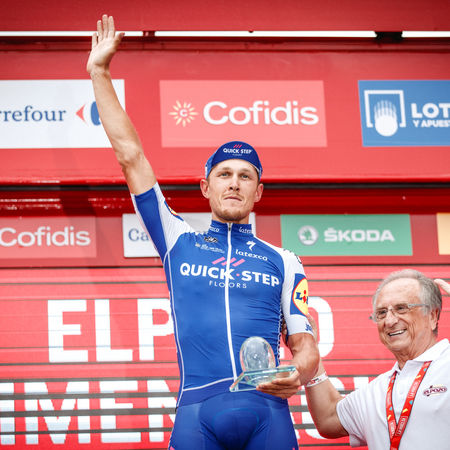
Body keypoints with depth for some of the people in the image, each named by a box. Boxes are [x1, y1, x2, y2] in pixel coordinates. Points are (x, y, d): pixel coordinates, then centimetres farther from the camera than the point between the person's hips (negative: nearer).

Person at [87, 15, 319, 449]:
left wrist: (299, 371, -12)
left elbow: (304, 342, 13)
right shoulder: (178, 242, 18)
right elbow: (130, 156, 18)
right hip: (197, 412, 0)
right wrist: (99, 74, 18)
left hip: (268, 415, 0)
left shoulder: (283, 262, 18)